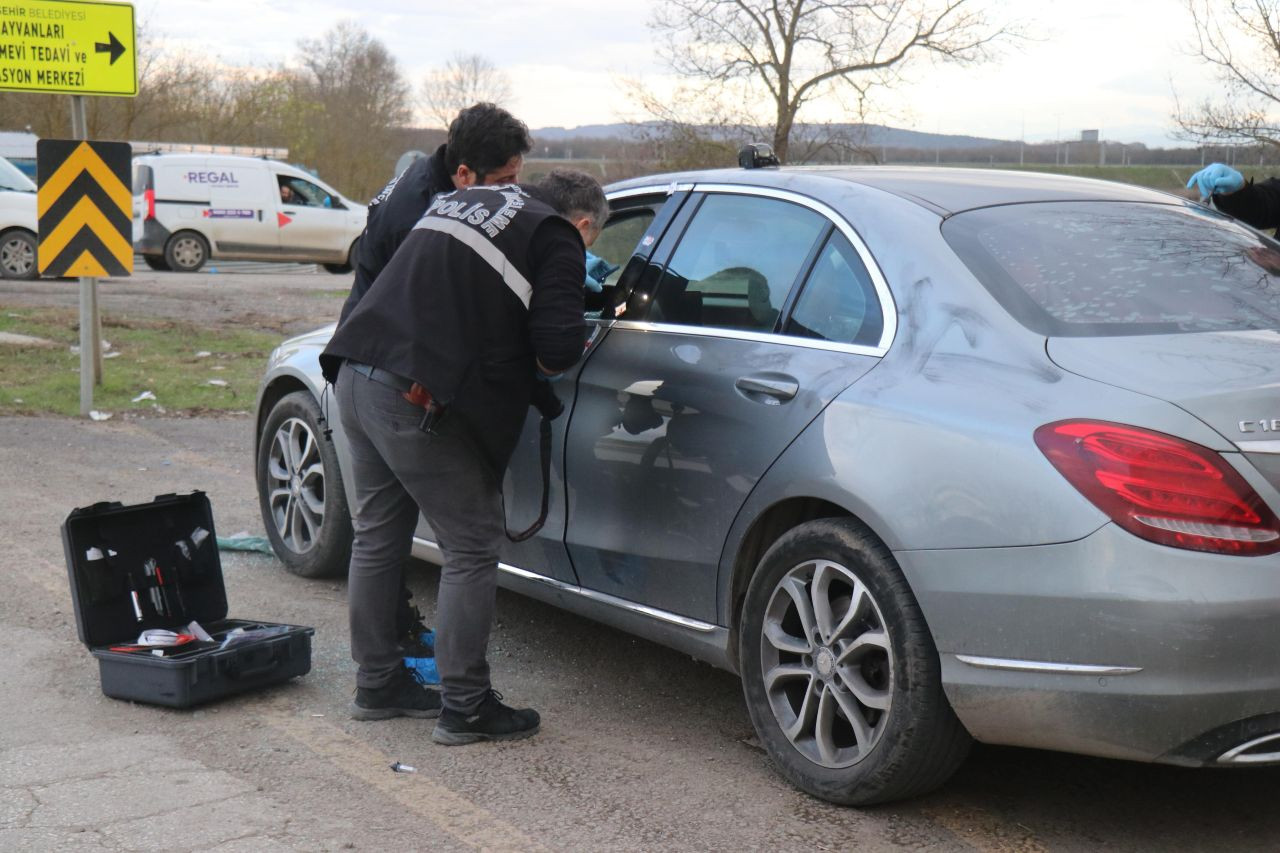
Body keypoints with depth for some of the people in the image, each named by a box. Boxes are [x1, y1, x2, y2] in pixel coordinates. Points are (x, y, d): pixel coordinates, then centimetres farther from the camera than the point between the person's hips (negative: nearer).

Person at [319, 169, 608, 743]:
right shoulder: (556, 238, -1)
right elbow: (558, 348, -12)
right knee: (471, 548, 2)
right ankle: (464, 707, 7)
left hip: (357, 375, 8)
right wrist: (549, 361, 11)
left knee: (377, 536, 18)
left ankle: (377, 684, 31)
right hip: (417, 400, -8)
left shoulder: (460, 201, 22)